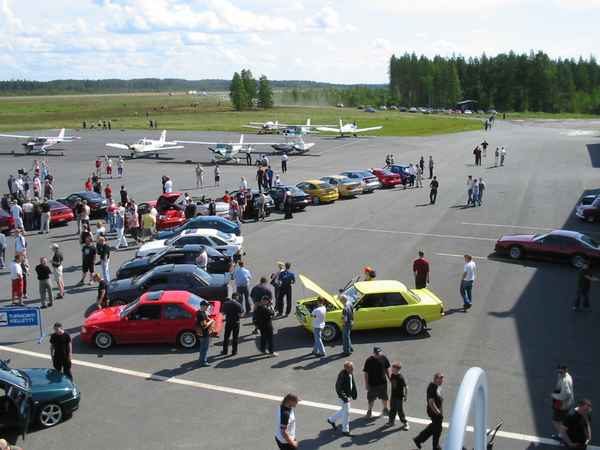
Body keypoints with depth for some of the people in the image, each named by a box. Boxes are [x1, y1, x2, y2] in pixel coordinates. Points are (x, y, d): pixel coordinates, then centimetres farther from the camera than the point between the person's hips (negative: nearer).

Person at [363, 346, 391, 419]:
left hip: (383, 382, 3)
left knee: (384, 397, 20)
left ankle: (385, 409, 43)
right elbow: (366, 373, -13)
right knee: (371, 399, 14)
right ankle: (370, 411, 37)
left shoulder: (383, 358, -10)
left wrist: (389, 378, 8)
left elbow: (387, 369, 5)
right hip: (372, 384, -3)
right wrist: (366, 384, -12)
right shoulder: (369, 361, -19)